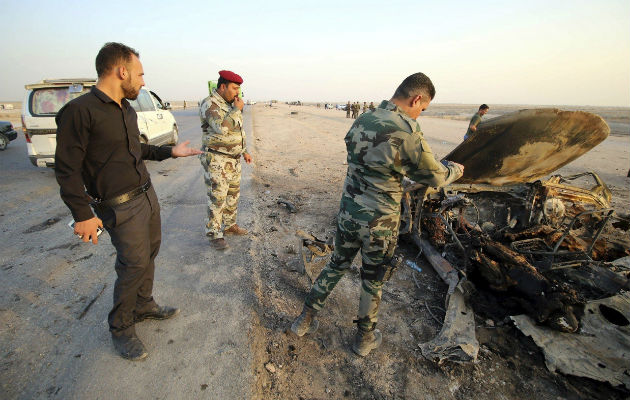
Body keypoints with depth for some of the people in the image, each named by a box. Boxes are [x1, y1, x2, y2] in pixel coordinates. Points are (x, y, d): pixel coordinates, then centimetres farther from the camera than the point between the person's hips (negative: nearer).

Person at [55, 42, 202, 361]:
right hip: (120, 206, -8)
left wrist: (170, 152, 16)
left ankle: (144, 306, 37)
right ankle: (121, 329, 20)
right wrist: (83, 215, -17)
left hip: (147, 194, 8)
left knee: (149, 253, 16)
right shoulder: (79, 111, -17)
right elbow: (67, 168, -15)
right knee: (134, 263, -2)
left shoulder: (127, 110, 9)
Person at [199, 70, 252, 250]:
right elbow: (222, 128, -30)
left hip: (233, 159, 9)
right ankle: (214, 234, 7)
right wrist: (237, 110, -18)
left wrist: (244, 151, 21)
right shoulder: (209, 104, -14)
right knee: (217, 197, -4)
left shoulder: (230, 104, 14)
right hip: (216, 160, -9)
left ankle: (229, 225, 30)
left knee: (233, 194, 15)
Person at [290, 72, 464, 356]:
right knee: (373, 281, 16)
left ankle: (305, 320, 36)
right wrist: (456, 170, 16)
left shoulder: (361, 121, 1)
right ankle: (365, 338, 38)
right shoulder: (407, 134, -20)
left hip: (348, 213, 6)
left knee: (337, 265, 24)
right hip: (379, 223, -5)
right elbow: (434, 177, -6)